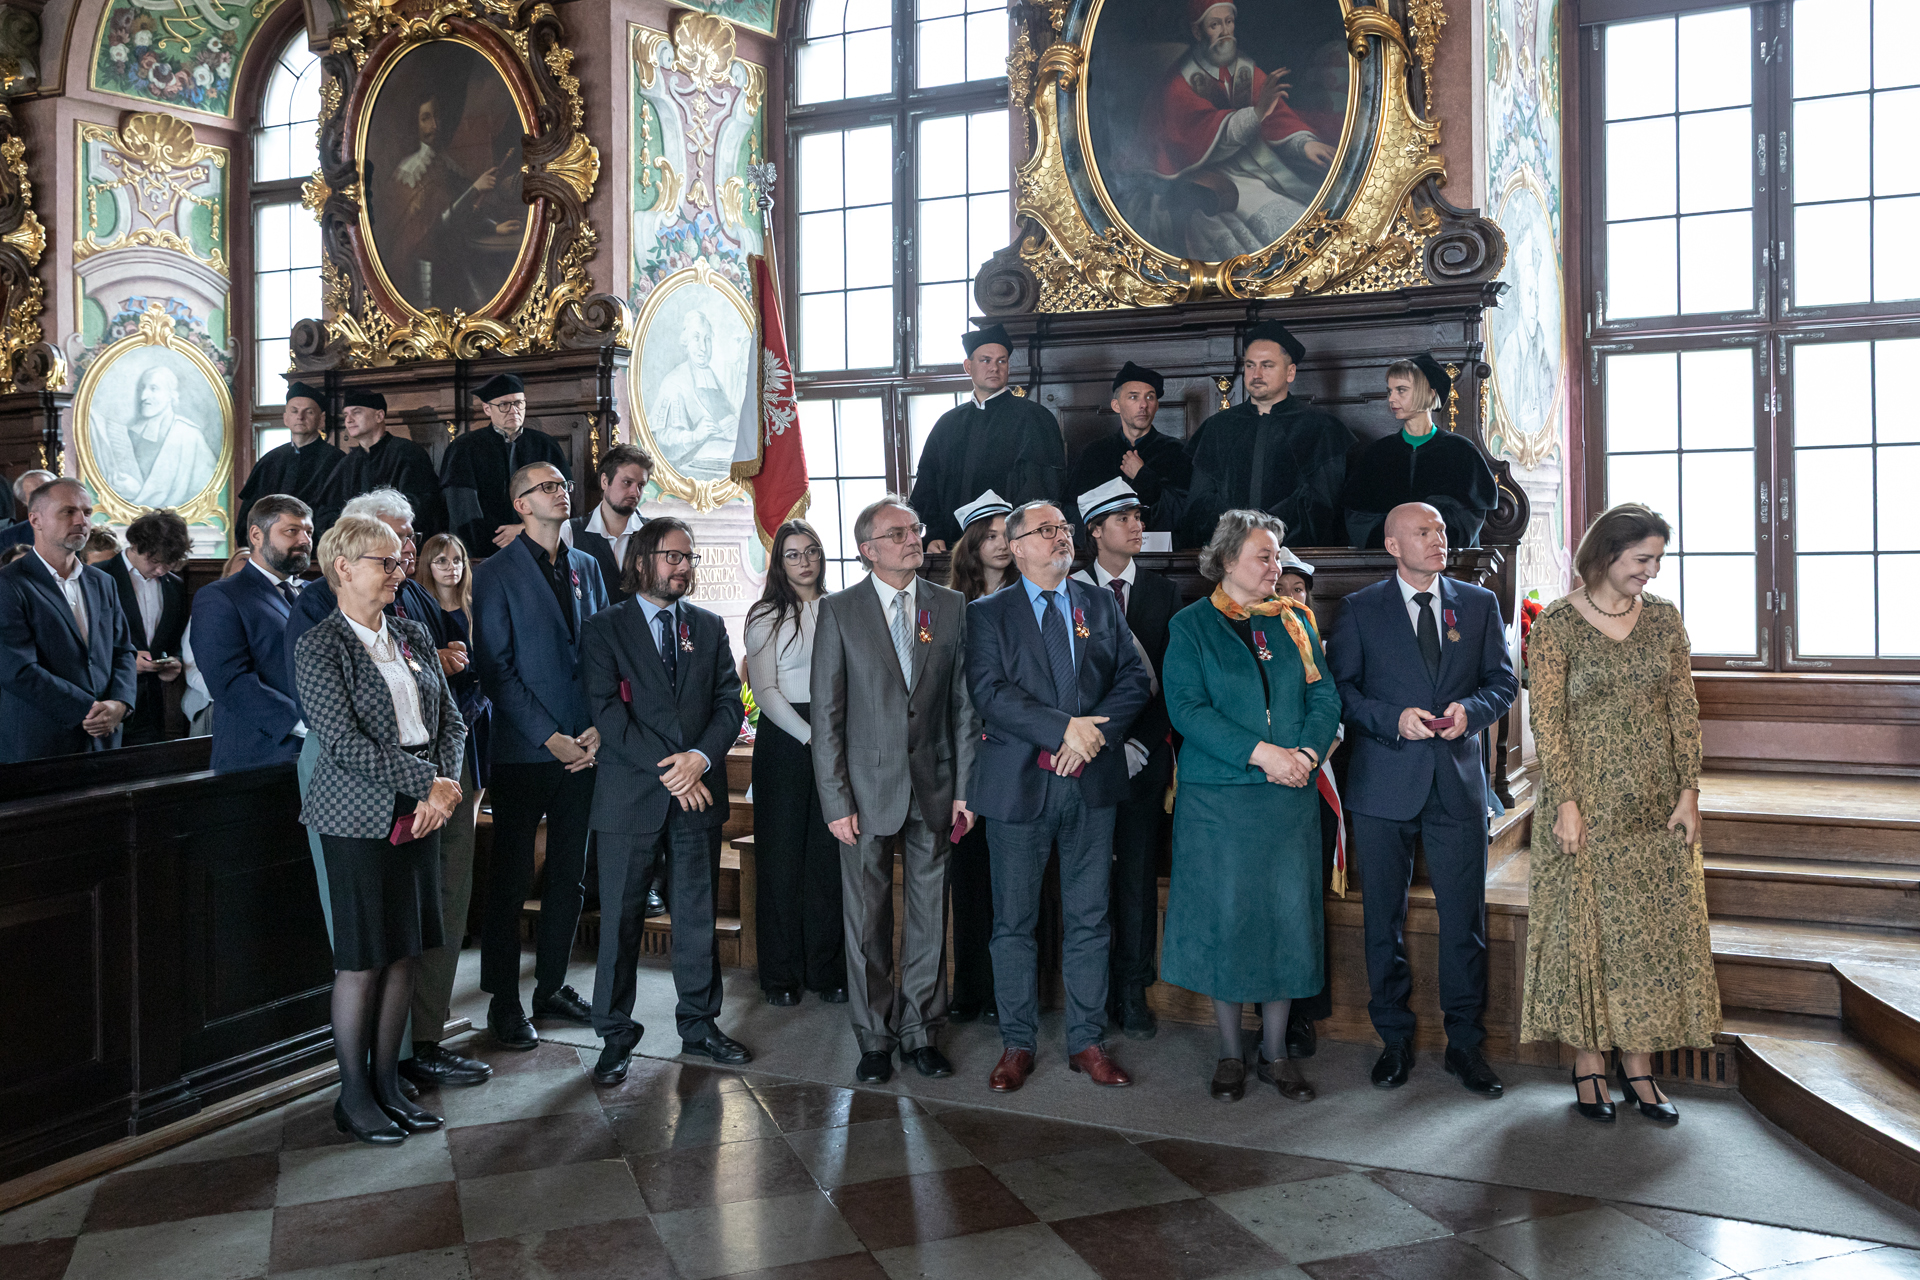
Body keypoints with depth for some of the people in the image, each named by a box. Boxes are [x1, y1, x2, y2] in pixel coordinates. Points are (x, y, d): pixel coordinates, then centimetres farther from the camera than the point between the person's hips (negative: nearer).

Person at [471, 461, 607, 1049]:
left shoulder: (587, 567, 12)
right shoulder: (496, 574, -3)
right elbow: (495, 669, -9)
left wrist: (598, 727, -3)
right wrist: (550, 737, -13)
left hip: (583, 747, 5)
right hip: (524, 752, -5)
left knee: (570, 876, 12)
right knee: (510, 879, 4)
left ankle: (552, 986, 25)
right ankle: (504, 1004, 14)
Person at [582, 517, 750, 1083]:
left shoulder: (710, 627, 13)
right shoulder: (604, 628, 1)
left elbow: (729, 702, 6)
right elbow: (606, 711, -8)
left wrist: (700, 757, -12)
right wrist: (667, 768, -14)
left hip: (698, 792, 3)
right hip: (630, 795, -3)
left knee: (699, 913, 10)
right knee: (621, 917, 3)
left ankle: (699, 1022, 23)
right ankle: (616, 1035, 15)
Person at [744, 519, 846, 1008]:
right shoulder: (766, 616, 2)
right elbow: (764, 690, -4)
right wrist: (810, 737, -12)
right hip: (783, 741, -2)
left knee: (829, 853, 4)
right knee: (782, 853, 1)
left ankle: (826, 968, 14)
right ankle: (781, 974, 10)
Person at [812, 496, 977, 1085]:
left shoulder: (951, 607, 5)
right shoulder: (838, 611, -2)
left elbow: (963, 704, 5)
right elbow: (825, 713, -3)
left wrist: (965, 789, 0)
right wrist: (836, 802, -8)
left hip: (934, 786, 2)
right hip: (868, 788, -2)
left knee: (929, 916, 9)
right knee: (867, 922, 7)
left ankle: (921, 1033, 24)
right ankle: (875, 1039, 21)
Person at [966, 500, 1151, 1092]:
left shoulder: (1101, 605, 11)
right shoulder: (988, 613, 2)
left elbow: (1136, 677, 4)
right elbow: (990, 692, -11)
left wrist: (1095, 732, -12)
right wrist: (1063, 728, -19)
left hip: (1092, 780, 3)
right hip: (1018, 783, -2)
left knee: (1089, 919, 8)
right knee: (1014, 921, 5)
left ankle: (1086, 1041, 20)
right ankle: (1017, 1044, 18)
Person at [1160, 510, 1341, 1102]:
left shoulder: (1294, 621, 11)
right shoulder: (1191, 626, 0)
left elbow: (1325, 697, 7)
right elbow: (1186, 708, -11)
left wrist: (1306, 753, -12)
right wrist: (1262, 752, -18)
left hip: (1290, 795, 3)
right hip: (1218, 797, -3)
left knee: (1287, 918, 4)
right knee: (1224, 918, 2)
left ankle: (1275, 1053, 18)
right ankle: (1230, 1056, 17)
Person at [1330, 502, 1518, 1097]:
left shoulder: (1480, 603, 9)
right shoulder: (1360, 609, 3)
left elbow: (1503, 682, 10)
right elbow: (1339, 689, 0)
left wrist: (1471, 709, -11)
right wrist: (1394, 719, -15)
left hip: (1458, 780, 1)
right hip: (1384, 784, -1)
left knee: (1465, 919, 4)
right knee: (1383, 919, 7)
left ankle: (1465, 1043, 18)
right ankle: (1394, 1040, 21)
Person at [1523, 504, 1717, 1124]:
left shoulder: (1665, 619, 6)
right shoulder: (1556, 624, -7)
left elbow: (1684, 709, 6)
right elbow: (1547, 719, -9)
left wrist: (1688, 792, -1)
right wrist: (1566, 802, -14)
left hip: (1656, 804, 4)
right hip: (1586, 800, -4)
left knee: (1656, 927, 6)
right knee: (1584, 924, 3)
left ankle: (1638, 1062, 16)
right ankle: (1589, 1061, 14)